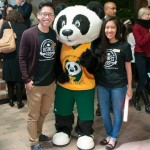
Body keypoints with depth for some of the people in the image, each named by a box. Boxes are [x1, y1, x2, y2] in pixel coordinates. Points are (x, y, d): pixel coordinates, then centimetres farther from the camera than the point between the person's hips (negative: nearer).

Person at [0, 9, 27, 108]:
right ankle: (19, 102, 12)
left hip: (9, 56, 0)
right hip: (21, 56, 1)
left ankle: (11, 101, 21)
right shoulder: (24, 27, 4)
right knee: (19, 80, 8)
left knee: (10, 79, 14)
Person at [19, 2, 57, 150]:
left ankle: (38, 134, 43)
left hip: (50, 82, 5)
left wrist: (57, 75, 8)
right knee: (33, 115, 10)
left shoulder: (54, 34, 1)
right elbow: (22, 58, -11)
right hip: (34, 84, -5)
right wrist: (26, 79, -14)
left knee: (44, 112, 21)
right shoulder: (28, 34, -12)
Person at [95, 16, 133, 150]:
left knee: (117, 112, 11)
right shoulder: (100, 45, 3)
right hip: (102, 85, 4)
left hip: (118, 85, -3)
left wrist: (129, 87, -1)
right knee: (104, 113, 14)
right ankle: (109, 135, 35)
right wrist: (97, 81, 2)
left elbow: (128, 67, -1)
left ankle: (114, 138, 29)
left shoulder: (124, 46, -6)